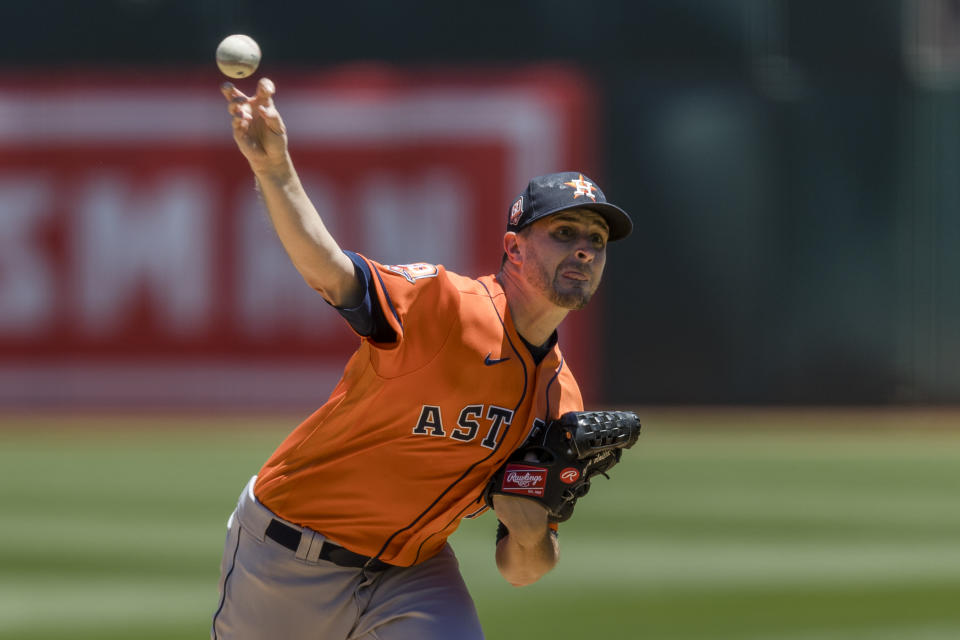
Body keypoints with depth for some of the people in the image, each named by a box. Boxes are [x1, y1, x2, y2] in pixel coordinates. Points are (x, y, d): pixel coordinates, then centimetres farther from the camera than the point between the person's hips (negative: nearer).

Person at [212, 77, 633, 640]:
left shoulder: (561, 400, 2)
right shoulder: (445, 304, -17)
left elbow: (520, 573, 7)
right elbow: (329, 269, -36)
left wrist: (533, 535, -18)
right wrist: (276, 171, -53)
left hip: (414, 572, 5)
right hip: (290, 562, -5)